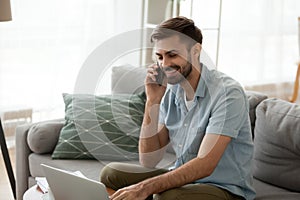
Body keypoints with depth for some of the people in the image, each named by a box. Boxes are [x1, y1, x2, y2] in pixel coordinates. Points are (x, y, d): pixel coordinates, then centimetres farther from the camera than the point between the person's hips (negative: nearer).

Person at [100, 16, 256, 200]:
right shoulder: (170, 91, 1)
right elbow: (149, 161, -2)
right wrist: (153, 101, -10)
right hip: (183, 179, 6)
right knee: (111, 173, -7)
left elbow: (204, 165, -25)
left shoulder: (227, 93, -19)